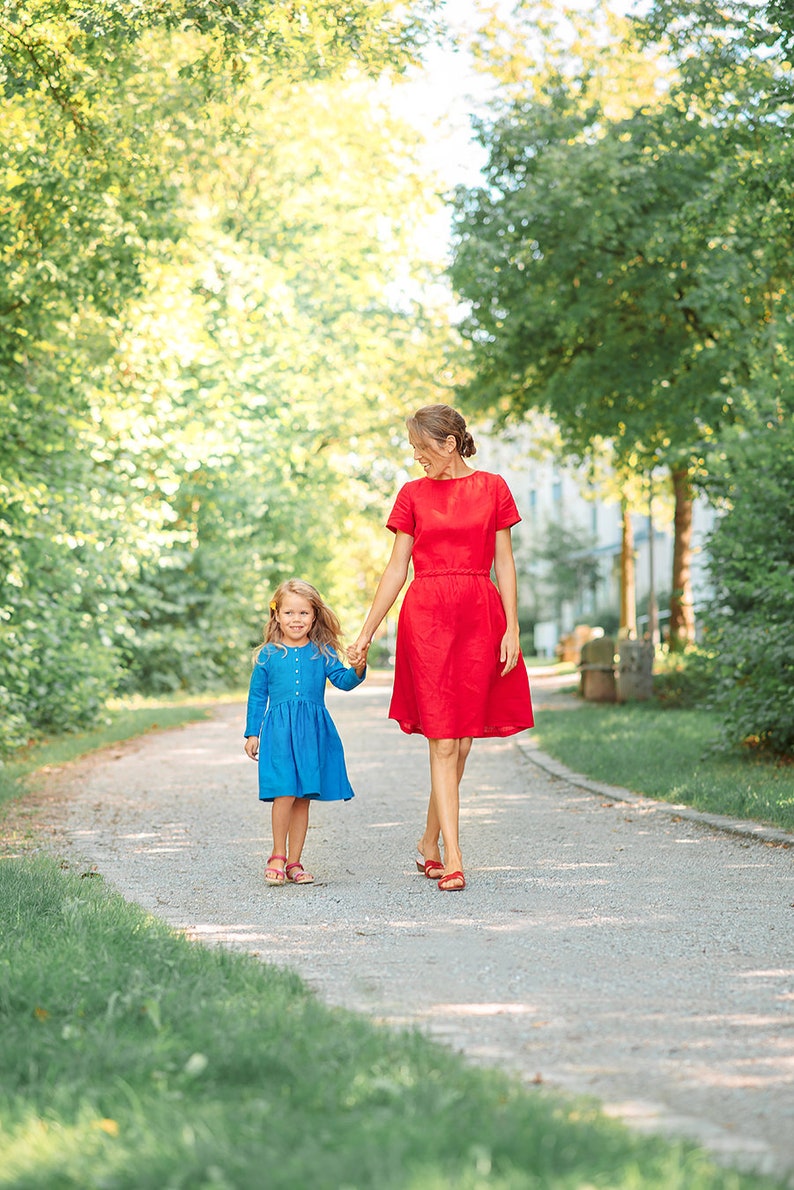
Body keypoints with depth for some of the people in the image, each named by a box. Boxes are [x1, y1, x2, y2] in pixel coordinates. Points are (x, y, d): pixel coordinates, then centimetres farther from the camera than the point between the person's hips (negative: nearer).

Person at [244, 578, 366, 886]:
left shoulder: (322, 652, 7)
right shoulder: (267, 655, 5)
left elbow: (342, 680, -2)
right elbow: (257, 696, 11)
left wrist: (357, 670, -23)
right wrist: (252, 733, 9)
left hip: (313, 733, 2)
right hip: (279, 731, -2)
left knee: (303, 797, 6)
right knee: (285, 793, -14)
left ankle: (294, 862, 14)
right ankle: (277, 856, 2)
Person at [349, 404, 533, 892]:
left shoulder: (492, 488, 7)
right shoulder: (413, 495, 8)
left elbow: (504, 564, 6)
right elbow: (396, 568, 10)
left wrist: (512, 628, -1)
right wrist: (366, 632, 7)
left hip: (480, 616, 1)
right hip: (426, 617, -1)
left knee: (462, 739, 5)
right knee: (443, 741, -7)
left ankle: (430, 842, 23)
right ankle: (452, 860, -9)